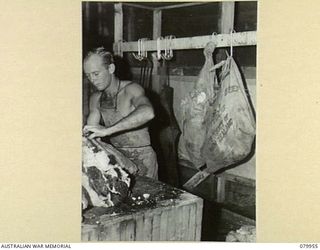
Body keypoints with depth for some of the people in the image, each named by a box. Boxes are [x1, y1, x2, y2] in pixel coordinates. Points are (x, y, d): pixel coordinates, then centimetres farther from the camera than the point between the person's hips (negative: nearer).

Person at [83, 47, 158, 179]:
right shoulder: (95, 98, 7)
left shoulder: (131, 89, -15)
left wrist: (107, 130, -40)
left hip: (141, 158, -5)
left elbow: (148, 112, -37)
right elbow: (91, 133, 7)